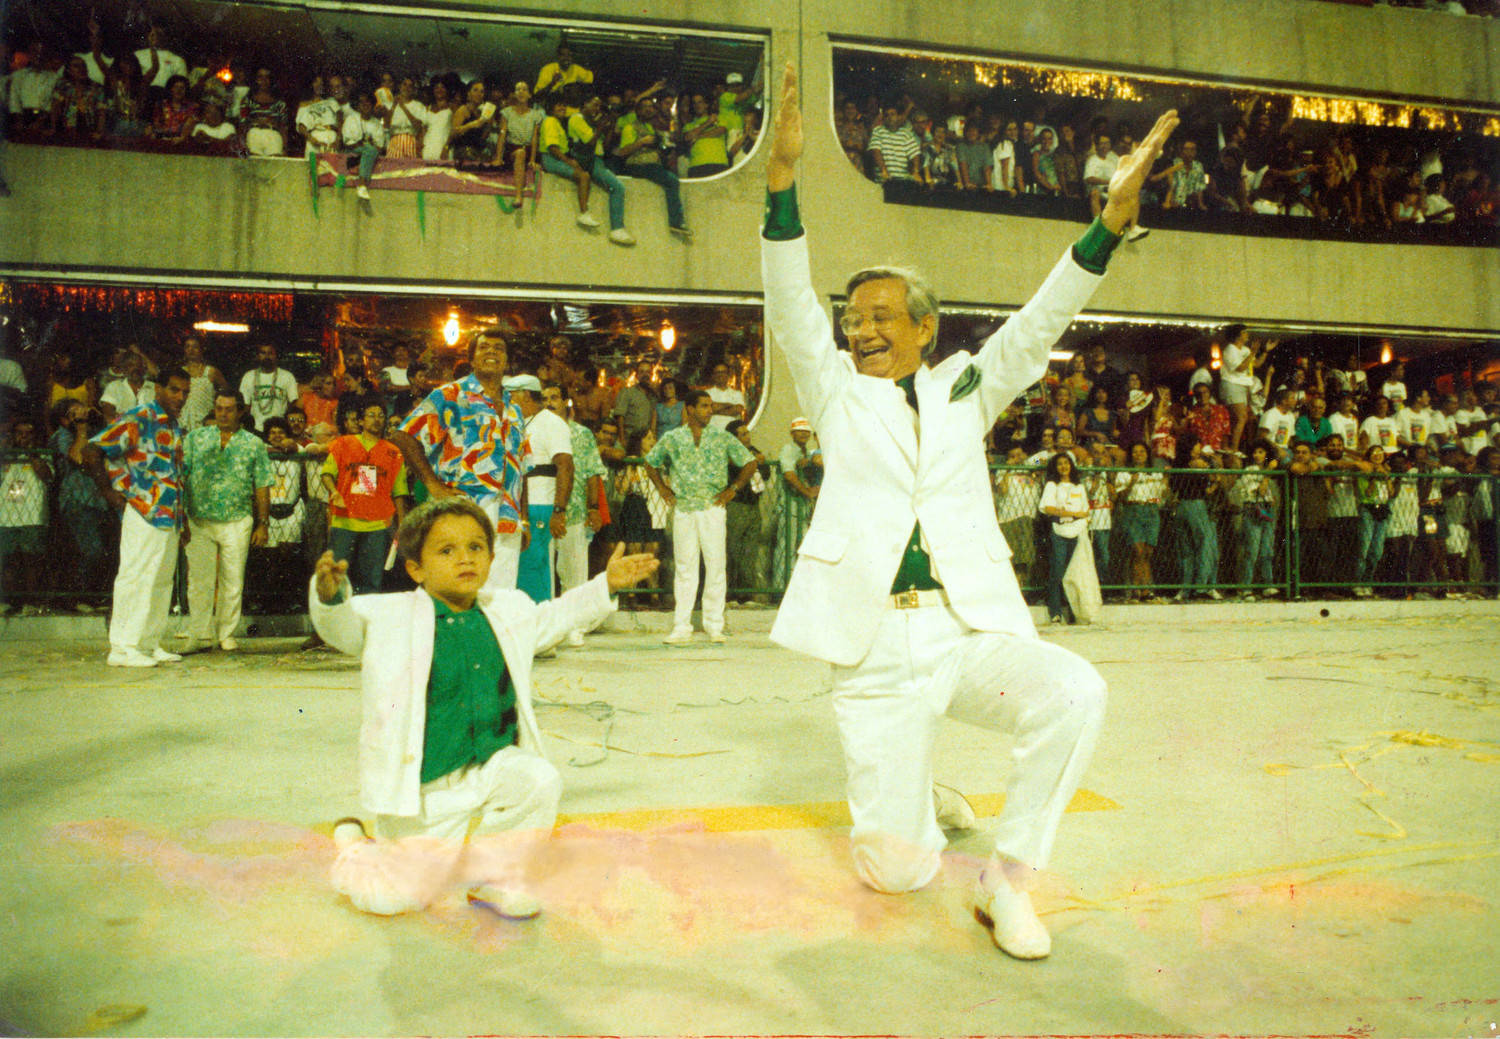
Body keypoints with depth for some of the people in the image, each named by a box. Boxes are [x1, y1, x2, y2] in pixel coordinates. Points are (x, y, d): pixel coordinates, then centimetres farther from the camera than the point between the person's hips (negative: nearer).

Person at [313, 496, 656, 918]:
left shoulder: (507, 611, 2)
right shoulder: (387, 617, -11)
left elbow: (553, 617, 18)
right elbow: (340, 625, -23)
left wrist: (606, 584, 14)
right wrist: (330, 595, -45)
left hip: (490, 766, 4)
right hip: (421, 787, -3)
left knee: (539, 780, -26)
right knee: (392, 900, -1)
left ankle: (494, 874, 2)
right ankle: (355, 846, 35)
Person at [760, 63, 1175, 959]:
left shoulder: (965, 389, 13)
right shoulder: (837, 393, 9)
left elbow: (1038, 324, 3)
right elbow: (793, 307, -3)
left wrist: (1112, 221, -9)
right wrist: (783, 177, -15)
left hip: (971, 631, 2)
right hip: (875, 651, -1)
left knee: (1076, 693, -29)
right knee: (894, 870, -4)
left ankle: (1009, 875, -6)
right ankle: (928, 810, 34)